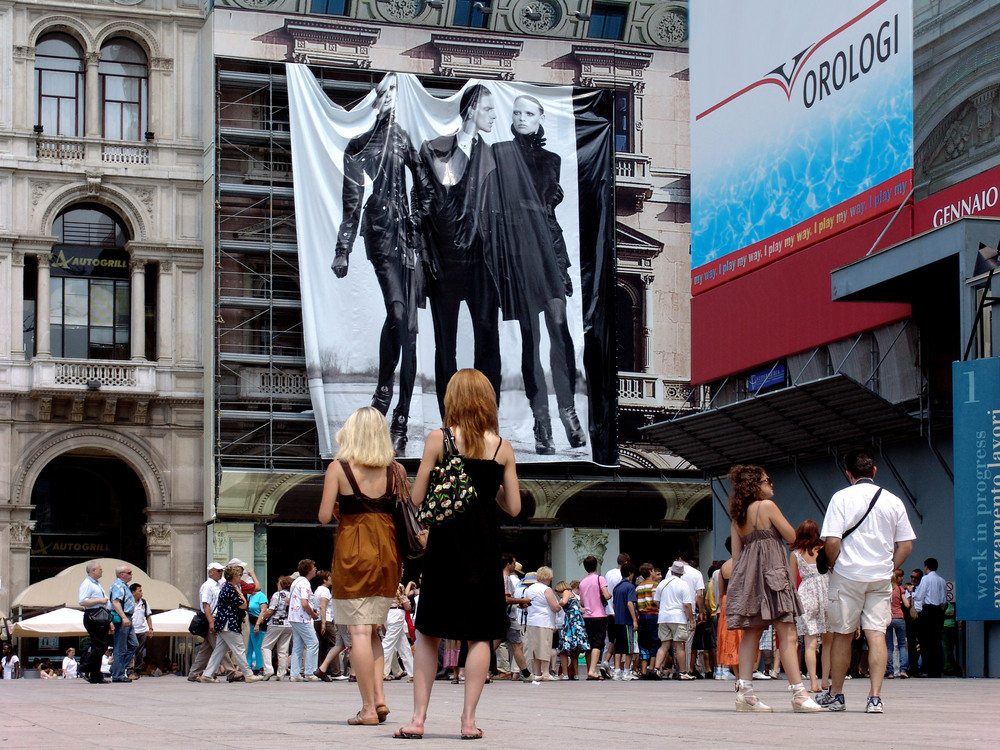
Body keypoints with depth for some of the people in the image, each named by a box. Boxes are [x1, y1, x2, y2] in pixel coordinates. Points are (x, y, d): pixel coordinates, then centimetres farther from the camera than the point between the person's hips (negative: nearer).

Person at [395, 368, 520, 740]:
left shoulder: (438, 439, -4)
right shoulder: (502, 447, 2)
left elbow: (416, 499, -3)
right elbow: (513, 507, 4)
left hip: (445, 542, -1)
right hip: (485, 545, 1)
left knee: (428, 632, 7)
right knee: (480, 635, 5)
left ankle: (418, 717, 4)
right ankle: (469, 719, 1)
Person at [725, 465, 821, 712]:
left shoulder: (737, 517, 15)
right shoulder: (766, 506, -6)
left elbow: (736, 553, 15)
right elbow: (792, 536, -3)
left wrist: (738, 579, 18)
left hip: (746, 572, 8)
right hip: (770, 569, -8)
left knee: (751, 632, 6)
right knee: (787, 634, -10)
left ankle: (745, 690, -2)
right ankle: (798, 693, -15)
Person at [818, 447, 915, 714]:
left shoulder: (842, 498, -6)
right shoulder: (893, 501, 5)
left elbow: (832, 541, -13)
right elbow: (906, 545, 5)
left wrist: (833, 565, 4)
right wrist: (888, 568, 14)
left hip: (848, 575, -2)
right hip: (881, 577, 2)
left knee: (843, 634, 9)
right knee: (877, 634, 0)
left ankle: (836, 694, 19)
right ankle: (875, 697, -10)